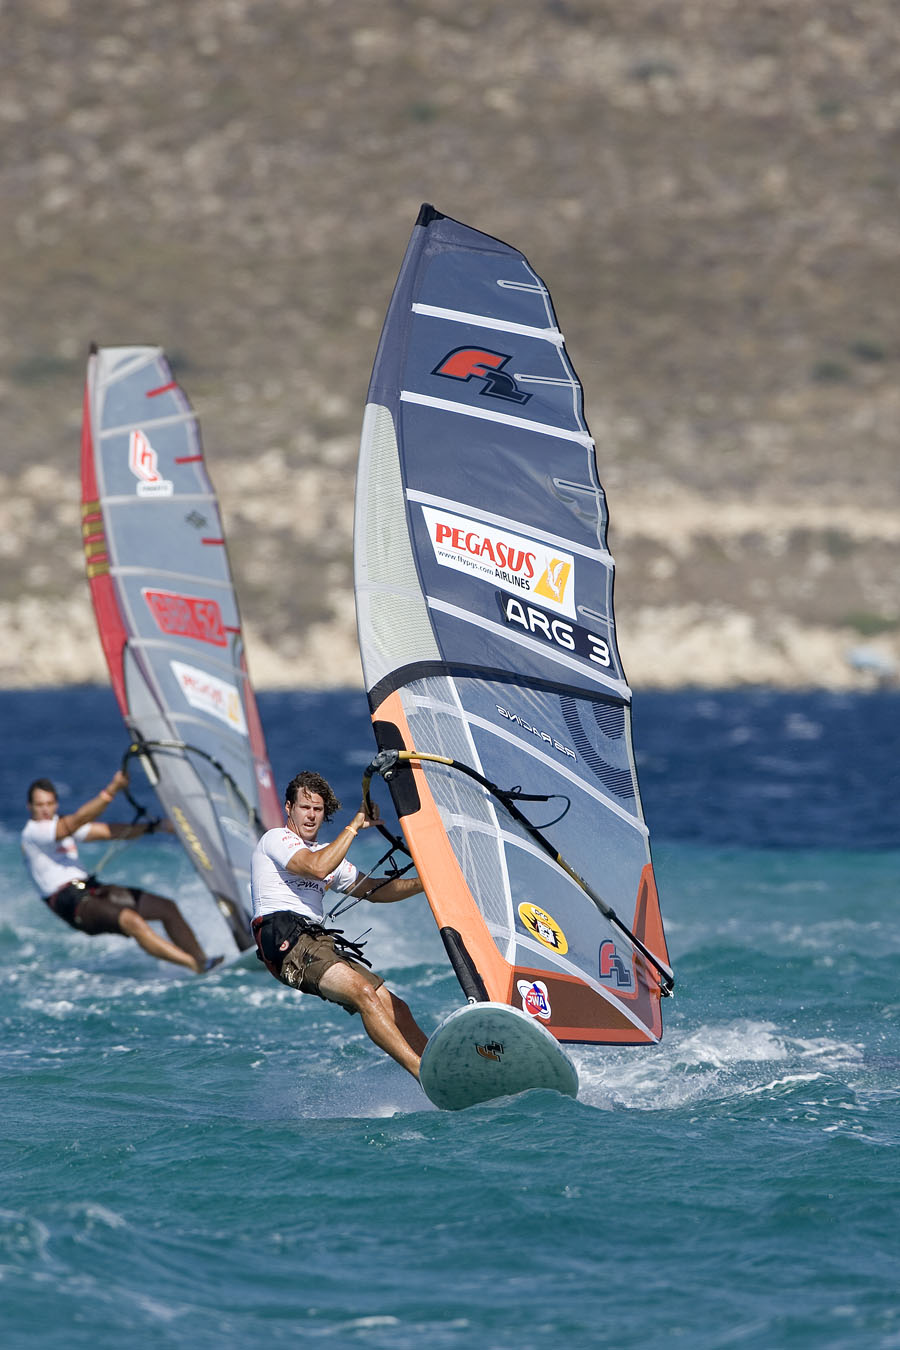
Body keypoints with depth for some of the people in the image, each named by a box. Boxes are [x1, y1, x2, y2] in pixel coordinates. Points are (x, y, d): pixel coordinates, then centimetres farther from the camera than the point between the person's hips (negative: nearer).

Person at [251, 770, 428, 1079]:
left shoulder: (326, 853, 29)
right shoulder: (276, 839, 4)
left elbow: (371, 890, 31)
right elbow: (318, 868, -15)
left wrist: (425, 883, 18)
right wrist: (354, 825, -8)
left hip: (321, 940, 9)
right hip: (286, 942, -9)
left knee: (395, 1007, -8)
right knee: (364, 992, -27)